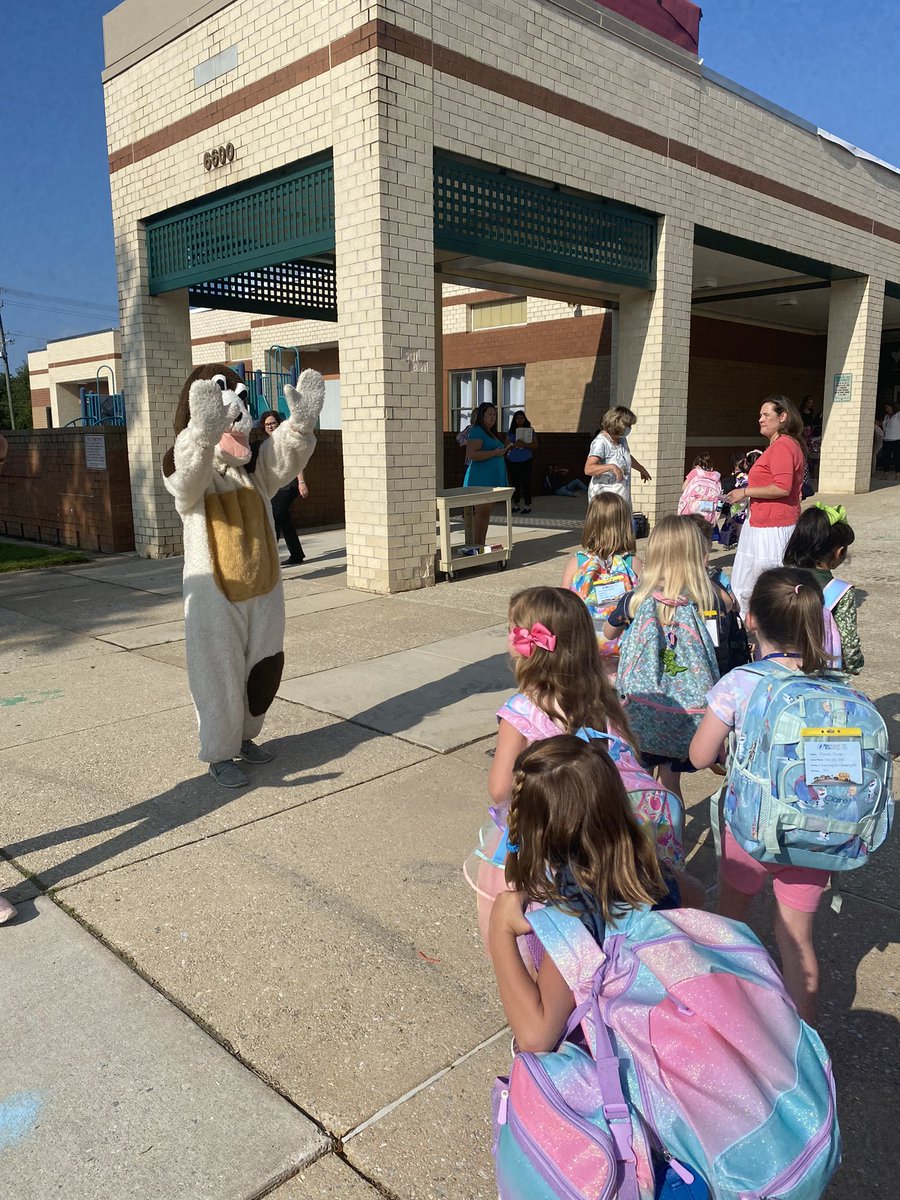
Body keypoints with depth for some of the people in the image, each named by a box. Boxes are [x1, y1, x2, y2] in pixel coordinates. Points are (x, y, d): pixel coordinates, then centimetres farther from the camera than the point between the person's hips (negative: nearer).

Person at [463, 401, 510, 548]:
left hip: (492, 478, 10)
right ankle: (477, 546, -9)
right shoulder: (477, 431, -9)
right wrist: (494, 453, -18)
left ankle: (482, 545, 12)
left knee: (486, 513, 9)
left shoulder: (491, 433, 22)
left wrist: (503, 450, 14)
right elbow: (471, 454, -20)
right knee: (482, 511, -11)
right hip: (481, 478, -10)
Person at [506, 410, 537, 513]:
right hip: (512, 461, 3)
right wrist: (515, 444, -14)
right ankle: (515, 505, 13)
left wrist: (525, 445, -16)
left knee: (526, 482, -5)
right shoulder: (511, 431, 9)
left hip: (526, 461, -2)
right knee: (514, 483, 4)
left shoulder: (530, 430, 3)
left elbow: (535, 445, -1)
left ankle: (527, 505, -1)